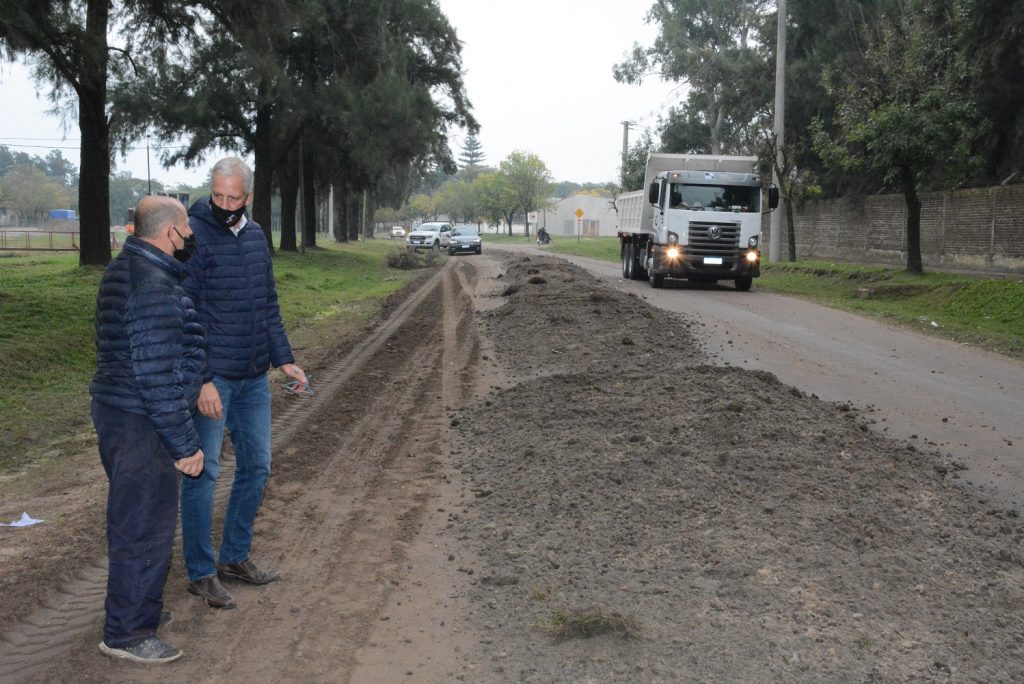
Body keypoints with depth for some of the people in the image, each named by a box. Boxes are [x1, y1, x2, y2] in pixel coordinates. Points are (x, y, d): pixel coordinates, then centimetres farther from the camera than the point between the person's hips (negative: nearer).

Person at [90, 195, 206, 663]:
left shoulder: (124, 271, 10)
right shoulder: (154, 287, -23)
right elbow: (157, 377, -25)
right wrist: (185, 445, -19)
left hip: (117, 412, 11)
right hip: (141, 423, -11)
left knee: (132, 518, 22)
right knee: (146, 525, 1)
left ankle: (135, 606, 38)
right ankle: (128, 633, 13)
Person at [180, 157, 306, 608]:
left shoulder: (255, 236, 9)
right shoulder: (194, 236, -12)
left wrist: (284, 360, 8)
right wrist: (201, 380, -20)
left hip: (254, 377, 7)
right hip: (211, 379, -7)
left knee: (256, 466, 13)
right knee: (203, 472, 1)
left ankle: (235, 556, 29)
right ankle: (201, 573, 14)